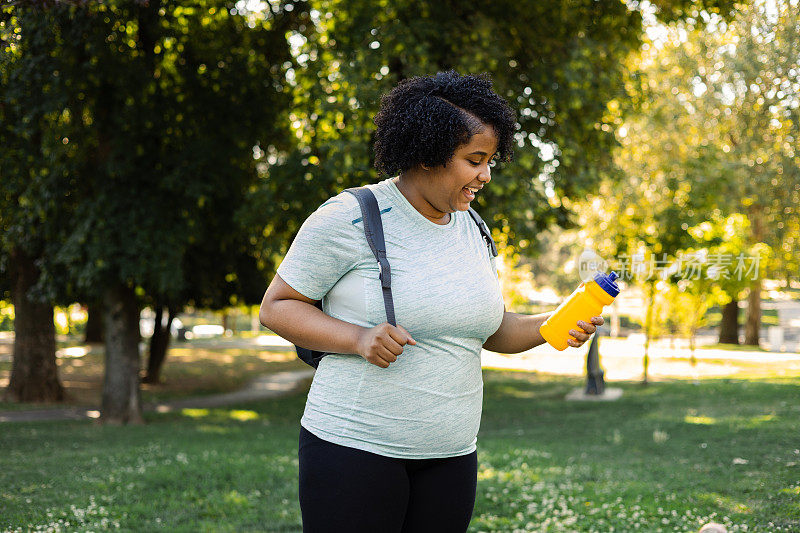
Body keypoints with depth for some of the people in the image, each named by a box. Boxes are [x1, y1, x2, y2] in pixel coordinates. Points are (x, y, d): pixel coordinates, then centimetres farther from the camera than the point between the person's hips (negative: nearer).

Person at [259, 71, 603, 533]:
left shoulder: (471, 230, 10)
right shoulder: (351, 217, -10)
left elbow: (492, 328, 18)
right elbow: (276, 307, -6)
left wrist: (550, 326, -1)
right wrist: (358, 338, -21)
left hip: (451, 455, 6)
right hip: (354, 444, -6)